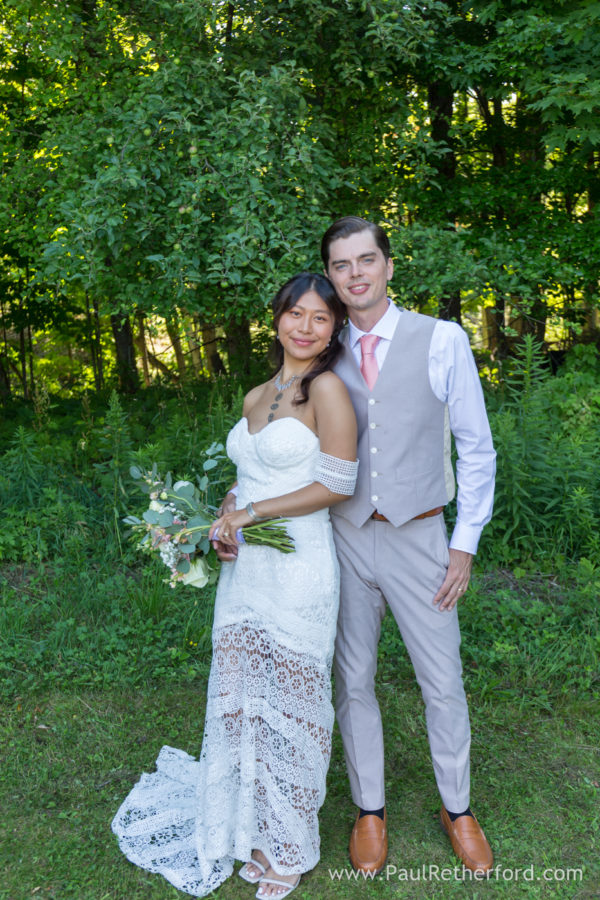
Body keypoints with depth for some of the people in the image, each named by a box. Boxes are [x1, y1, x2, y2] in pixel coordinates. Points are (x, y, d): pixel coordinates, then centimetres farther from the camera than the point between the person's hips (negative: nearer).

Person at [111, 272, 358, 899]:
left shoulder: (327, 388, -10)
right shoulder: (254, 398, 11)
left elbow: (336, 485, -14)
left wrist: (248, 514, -12)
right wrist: (223, 523, 0)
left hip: (297, 570, -6)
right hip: (243, 567, 6)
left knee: (287, 706, 9)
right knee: (238, 699, 13)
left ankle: (286, 848, 33)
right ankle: (250, 827, 37)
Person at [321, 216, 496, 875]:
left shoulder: (442, 341, -6)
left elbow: (475, 449, -2)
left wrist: (465, 544, -4)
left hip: (417, 537, -1)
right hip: (344, 537, 2)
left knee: (443, 684, 11)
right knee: (354, 682, 14)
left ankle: (456, 809, 38)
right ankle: (369, 810, 38)